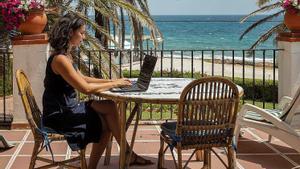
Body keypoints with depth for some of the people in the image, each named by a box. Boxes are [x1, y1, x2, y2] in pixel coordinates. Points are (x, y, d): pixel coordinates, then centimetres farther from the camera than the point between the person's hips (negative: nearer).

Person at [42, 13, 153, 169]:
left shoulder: (66, 56, 11)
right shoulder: (60, 59, -21)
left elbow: (82, 78, 19)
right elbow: (86, 88, -23)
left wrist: (110, 80, 9)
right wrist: (114, 84, -12)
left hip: (66, 109, 9)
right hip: (59, 116, -9)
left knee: (105, 122, -4)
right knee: (109, 107, -12)